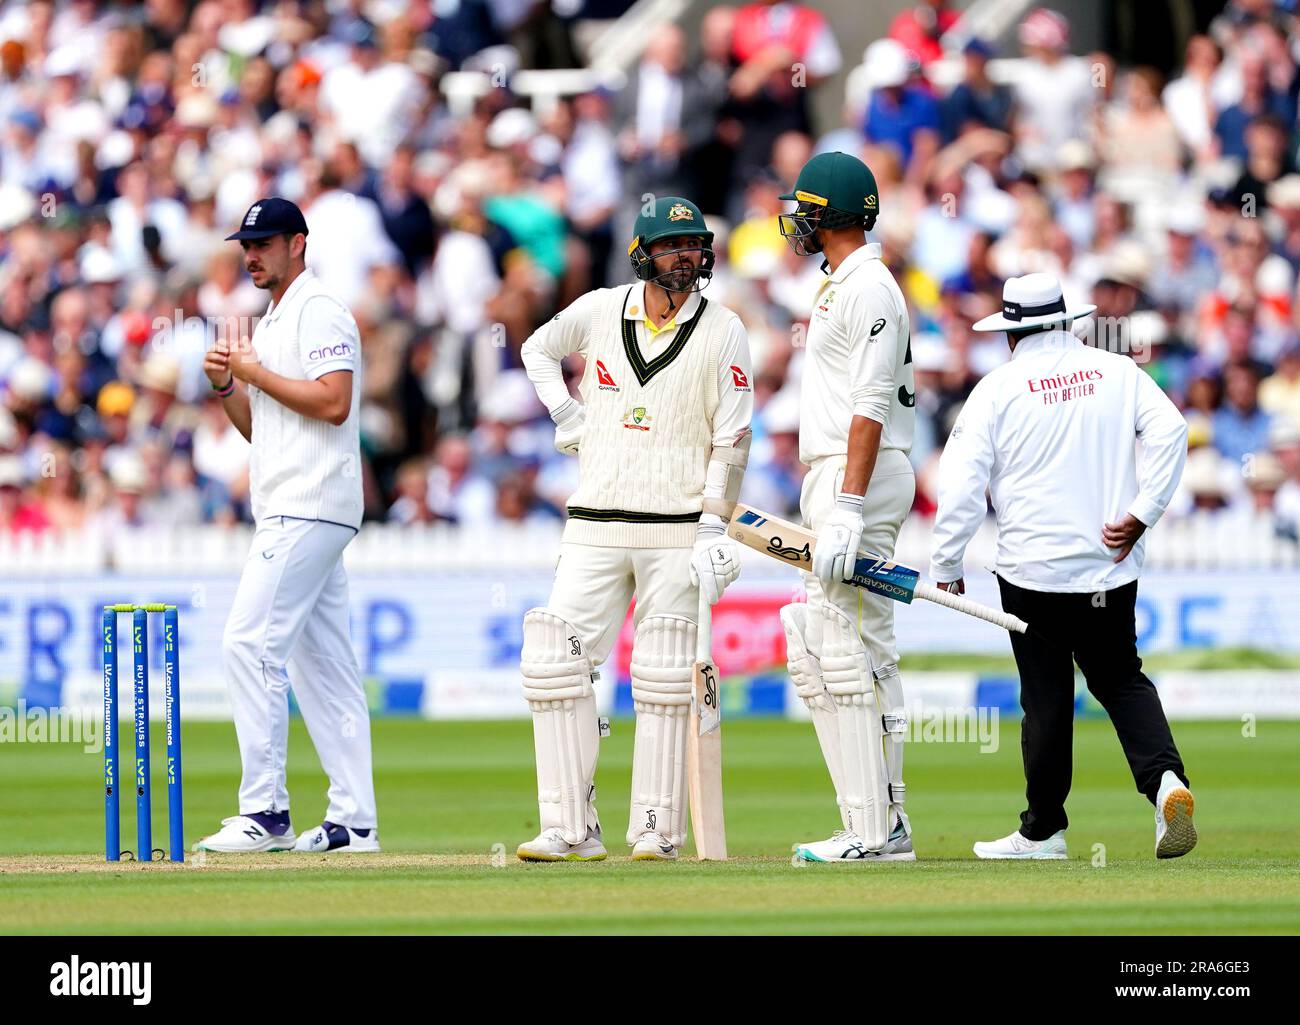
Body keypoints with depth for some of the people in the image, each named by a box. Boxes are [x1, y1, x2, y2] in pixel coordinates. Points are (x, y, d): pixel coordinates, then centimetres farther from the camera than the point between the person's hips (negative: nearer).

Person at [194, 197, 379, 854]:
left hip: (309, 509, -10)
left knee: (251, 642, -15)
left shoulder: (319, 309, -8)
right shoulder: (271, 322, 22)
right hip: (288, 513, 10)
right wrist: (226, 384, 6)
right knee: (322, 663, 8)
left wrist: (256, 372, -13)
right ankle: (353, 821, 7)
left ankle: (264, 812, -17)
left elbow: (333, 402, -20)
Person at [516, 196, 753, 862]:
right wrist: (568, 419, 11)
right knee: (553, 664, -6)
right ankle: (571, 830, -3)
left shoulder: (723, 332, -2)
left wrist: (712, 530, -12)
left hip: (677, 532, -3)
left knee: (665, 681, -2)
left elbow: (731, 442, -4)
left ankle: (657, 827, 4)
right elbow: (539, 349, 26)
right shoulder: (599, 311, 5)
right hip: (595, 528, 3)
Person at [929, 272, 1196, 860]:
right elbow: (1169, 431, -8)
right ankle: (1165, 779, -11)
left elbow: (962, 483, -6)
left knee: (1046, 696, 5)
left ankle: (1043, 829, 13)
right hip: (1112, 568, 3)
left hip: (1033, 573, -3)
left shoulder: (998, 389, -3)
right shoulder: (1117, 372, 5)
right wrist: (1142, 513, -6)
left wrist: (946, 566, 4)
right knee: (1121, 679, 14)